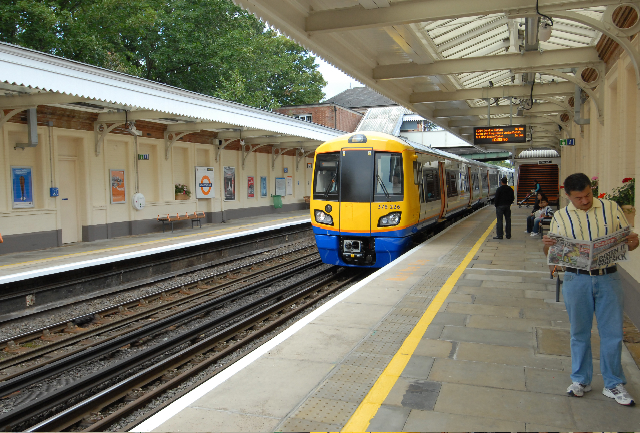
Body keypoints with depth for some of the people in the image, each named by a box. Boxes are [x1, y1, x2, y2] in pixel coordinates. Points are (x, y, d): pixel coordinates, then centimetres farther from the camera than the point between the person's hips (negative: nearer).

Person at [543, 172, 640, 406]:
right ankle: (581, 380, 25)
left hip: (608, 279, 0)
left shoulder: (611, 209, 2)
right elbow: (551, 254, 4)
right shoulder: (560, 217, 2)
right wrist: (547, 245, -19)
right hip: (577, 281, 0)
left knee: (612, 333, 5)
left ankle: (613, 384, 20)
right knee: (579, 332, 10)